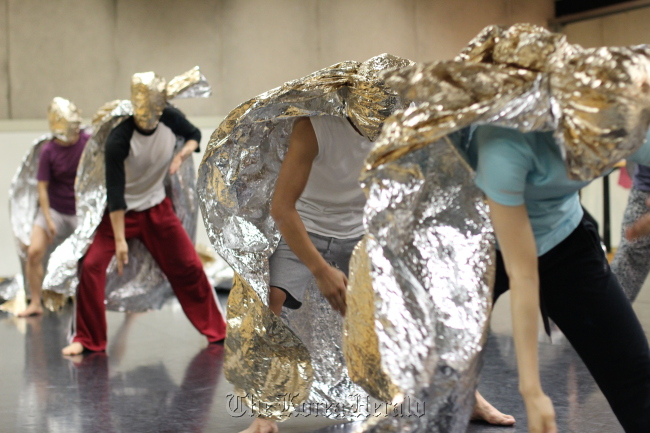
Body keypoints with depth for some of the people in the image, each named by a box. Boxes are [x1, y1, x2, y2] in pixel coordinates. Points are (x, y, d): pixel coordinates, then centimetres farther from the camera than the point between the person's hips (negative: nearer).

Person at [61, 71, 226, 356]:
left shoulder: (171, 119, -15)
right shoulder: (119, 139, -27)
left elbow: (194, 135, 8)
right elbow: (115, 192, -26)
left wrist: (182, 155, -14)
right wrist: (120, 240, -27)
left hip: (158, 208, 4)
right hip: (121, 212, -3)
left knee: (189, 267, 5)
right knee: (91, 267, -17)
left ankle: (217, 330, 21)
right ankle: (87, 340, -2)